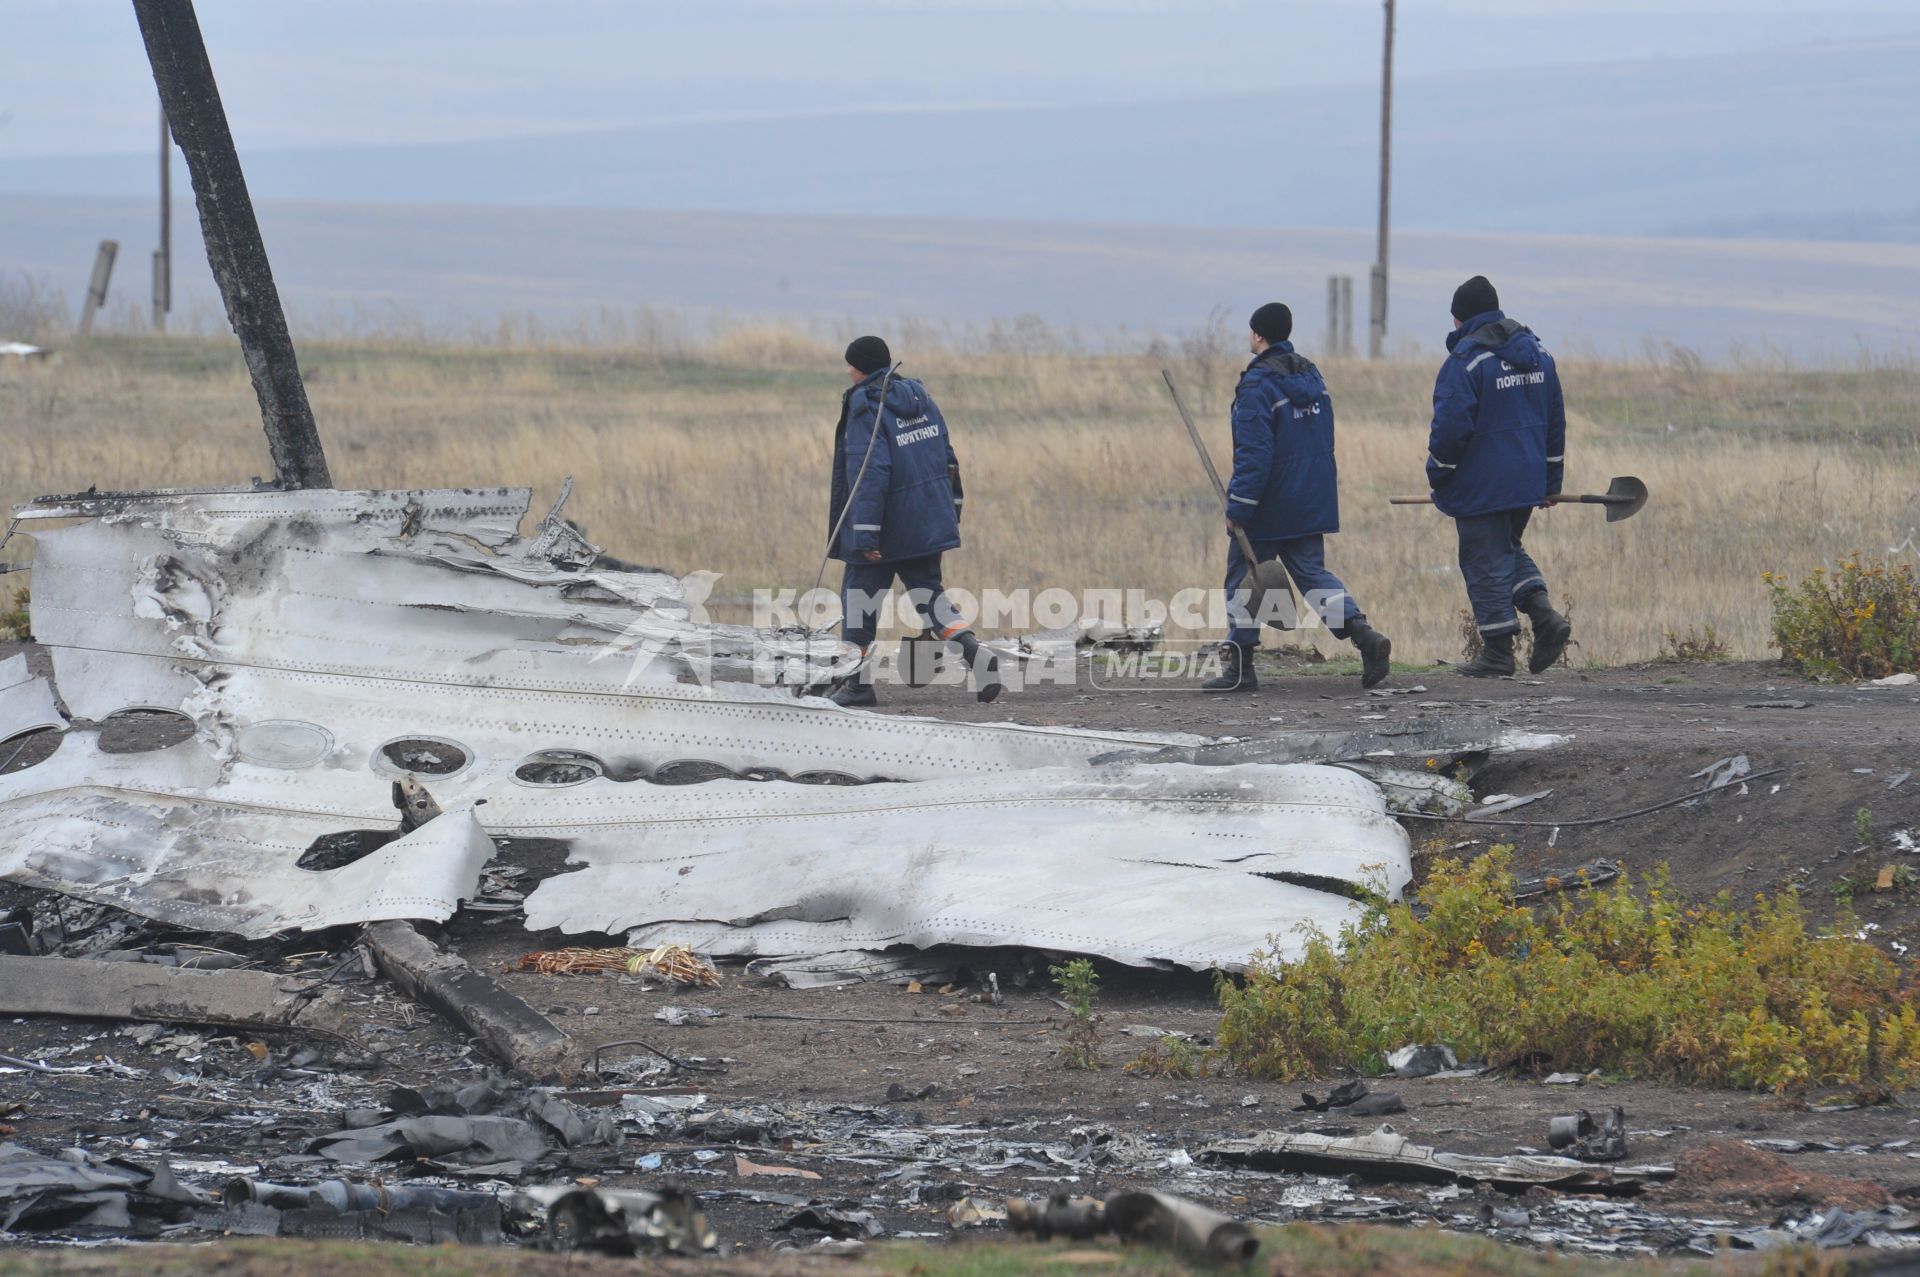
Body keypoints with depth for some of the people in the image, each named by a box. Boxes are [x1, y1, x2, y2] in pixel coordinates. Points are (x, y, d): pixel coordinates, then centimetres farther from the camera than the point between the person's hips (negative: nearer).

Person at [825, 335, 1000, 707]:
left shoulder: (866, 409, -15)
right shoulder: (919, 397, 9)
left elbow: (869, 472, -22)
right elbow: (947, 457, 14)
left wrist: (865, 533, -22)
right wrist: (951, 509, 22)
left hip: (886, 525, -7)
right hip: (928, 520, 7)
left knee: (859, 593, 7)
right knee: (927, 590, 14)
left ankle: (859, 682, 9)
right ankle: (973, 651, -8)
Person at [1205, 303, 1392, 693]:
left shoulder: (1257, 386, -17)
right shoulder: (1311, 375, 10)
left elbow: (1253, 454, -22)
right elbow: (1324, 443, 18)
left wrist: (1238, 507, -19)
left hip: (1268, 508, -7)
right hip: (1311, 506, 7)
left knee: (1243, 580, 5)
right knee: (1312, 573, 10)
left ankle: (1239, 667, 8)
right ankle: (1363, 634, -9)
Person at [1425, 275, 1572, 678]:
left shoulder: (1466, 359, -16)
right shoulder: (1535, 351, 8)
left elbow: (1451, 426, -19)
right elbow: (1556, 420, 14)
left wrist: (1438, 474, -3)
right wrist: (1550, 479, 22)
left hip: (1481, 486, -7)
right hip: (1527, 482, 7)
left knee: (1487, 562, 1)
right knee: (1508, 548, 24)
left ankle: (1498, 652, 4)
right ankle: (1545, 616, 4)